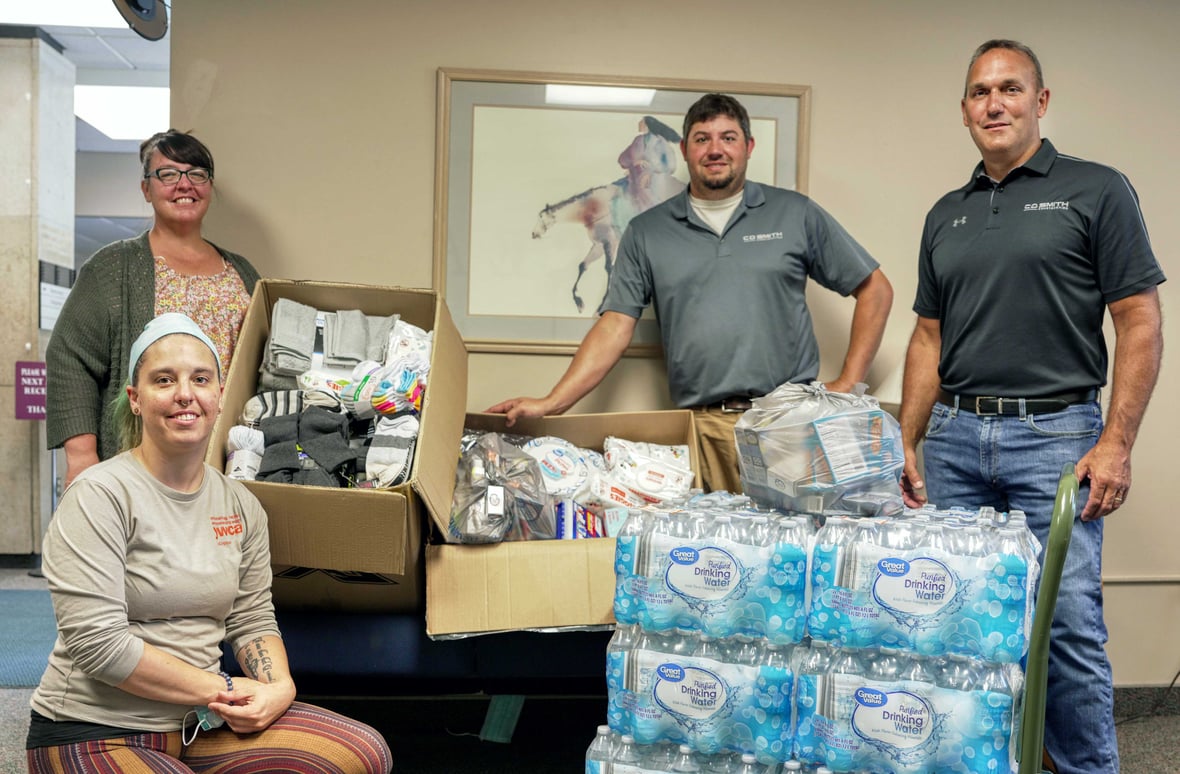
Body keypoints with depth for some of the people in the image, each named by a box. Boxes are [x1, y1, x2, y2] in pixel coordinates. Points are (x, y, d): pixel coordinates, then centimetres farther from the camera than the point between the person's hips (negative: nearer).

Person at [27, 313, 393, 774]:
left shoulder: (241, 505, 6)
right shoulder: (99, 495, -13)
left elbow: (252, 620, 8)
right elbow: (97, 643, -19)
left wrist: (279, 687, -12)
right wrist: (222, 689, -16)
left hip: (198, 722, 6)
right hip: (95, 732, -6)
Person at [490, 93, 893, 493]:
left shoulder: (796, 214, 8)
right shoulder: (647, 232, 10)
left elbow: (875, 290, 12)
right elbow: (615, 326, 5)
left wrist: (847, 383, 4)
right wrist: (551, 404, -6)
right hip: (702, 428, 0)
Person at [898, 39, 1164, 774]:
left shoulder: (1096, 190, 1)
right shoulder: (946, 215, 14)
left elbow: (1139, 323, -4)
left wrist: (1116, 442, -12)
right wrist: (907, 443, 8)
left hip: (1055, 435, -4)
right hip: (954, 439, 5)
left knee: (1068, 624, -2)